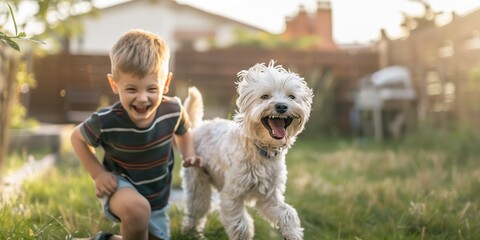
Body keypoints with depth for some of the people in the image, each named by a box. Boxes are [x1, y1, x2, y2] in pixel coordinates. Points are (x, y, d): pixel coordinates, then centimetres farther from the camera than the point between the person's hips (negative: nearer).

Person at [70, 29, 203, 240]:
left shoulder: (173, 110, -21)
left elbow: (183, 133, 4)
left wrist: (189, 156, -13)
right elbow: (77, 137, -6)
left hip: (156, 199, 5)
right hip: (120, 185, -4)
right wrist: (98, 173, -14)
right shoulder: (105, 122, -28)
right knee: (137, 209, -39)